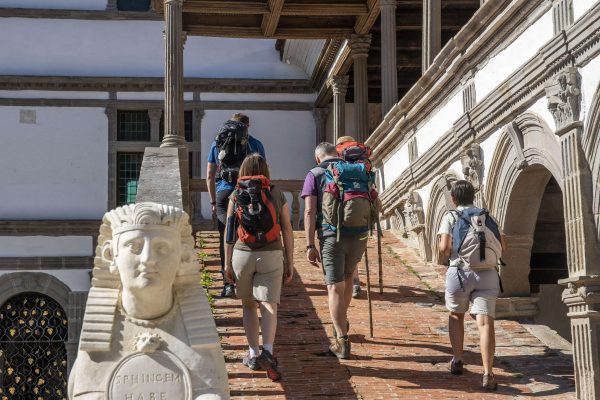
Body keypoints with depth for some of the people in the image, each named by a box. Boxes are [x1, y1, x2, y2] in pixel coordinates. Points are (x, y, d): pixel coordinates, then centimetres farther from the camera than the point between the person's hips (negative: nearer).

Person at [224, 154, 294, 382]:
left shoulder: (236, 196, 3)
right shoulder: (277, 195, 4)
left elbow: (229, 232, 0)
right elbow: (287, 231, 3)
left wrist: (227, 264, 6)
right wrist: (290, 263, 9)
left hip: (242, 254, 1)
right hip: (271, 256, -1)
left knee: (248, 305, 16)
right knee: (268, 305, -5)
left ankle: (253, 355, 17)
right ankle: (267, 352, -25)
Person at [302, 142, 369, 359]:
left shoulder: (314, 175, 3)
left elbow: (309, 212, -5)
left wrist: (310, 246, -5)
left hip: (331, 235, -3)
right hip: (359, 235, 3)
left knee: (335, 288, 3)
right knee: (347, 276, 28)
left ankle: (342, 342, 1)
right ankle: (341, 322, 40)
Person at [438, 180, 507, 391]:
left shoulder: (451, 217, 6)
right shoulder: (487, 216, 17)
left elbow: (444, 248, -7)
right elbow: (503, 244, 13)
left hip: (461, 271, -1)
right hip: (488, 273, 2)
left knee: (456, 315, 23)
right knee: (485, 321, -8)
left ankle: (457, 361, 24)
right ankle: (487, 374, -20)